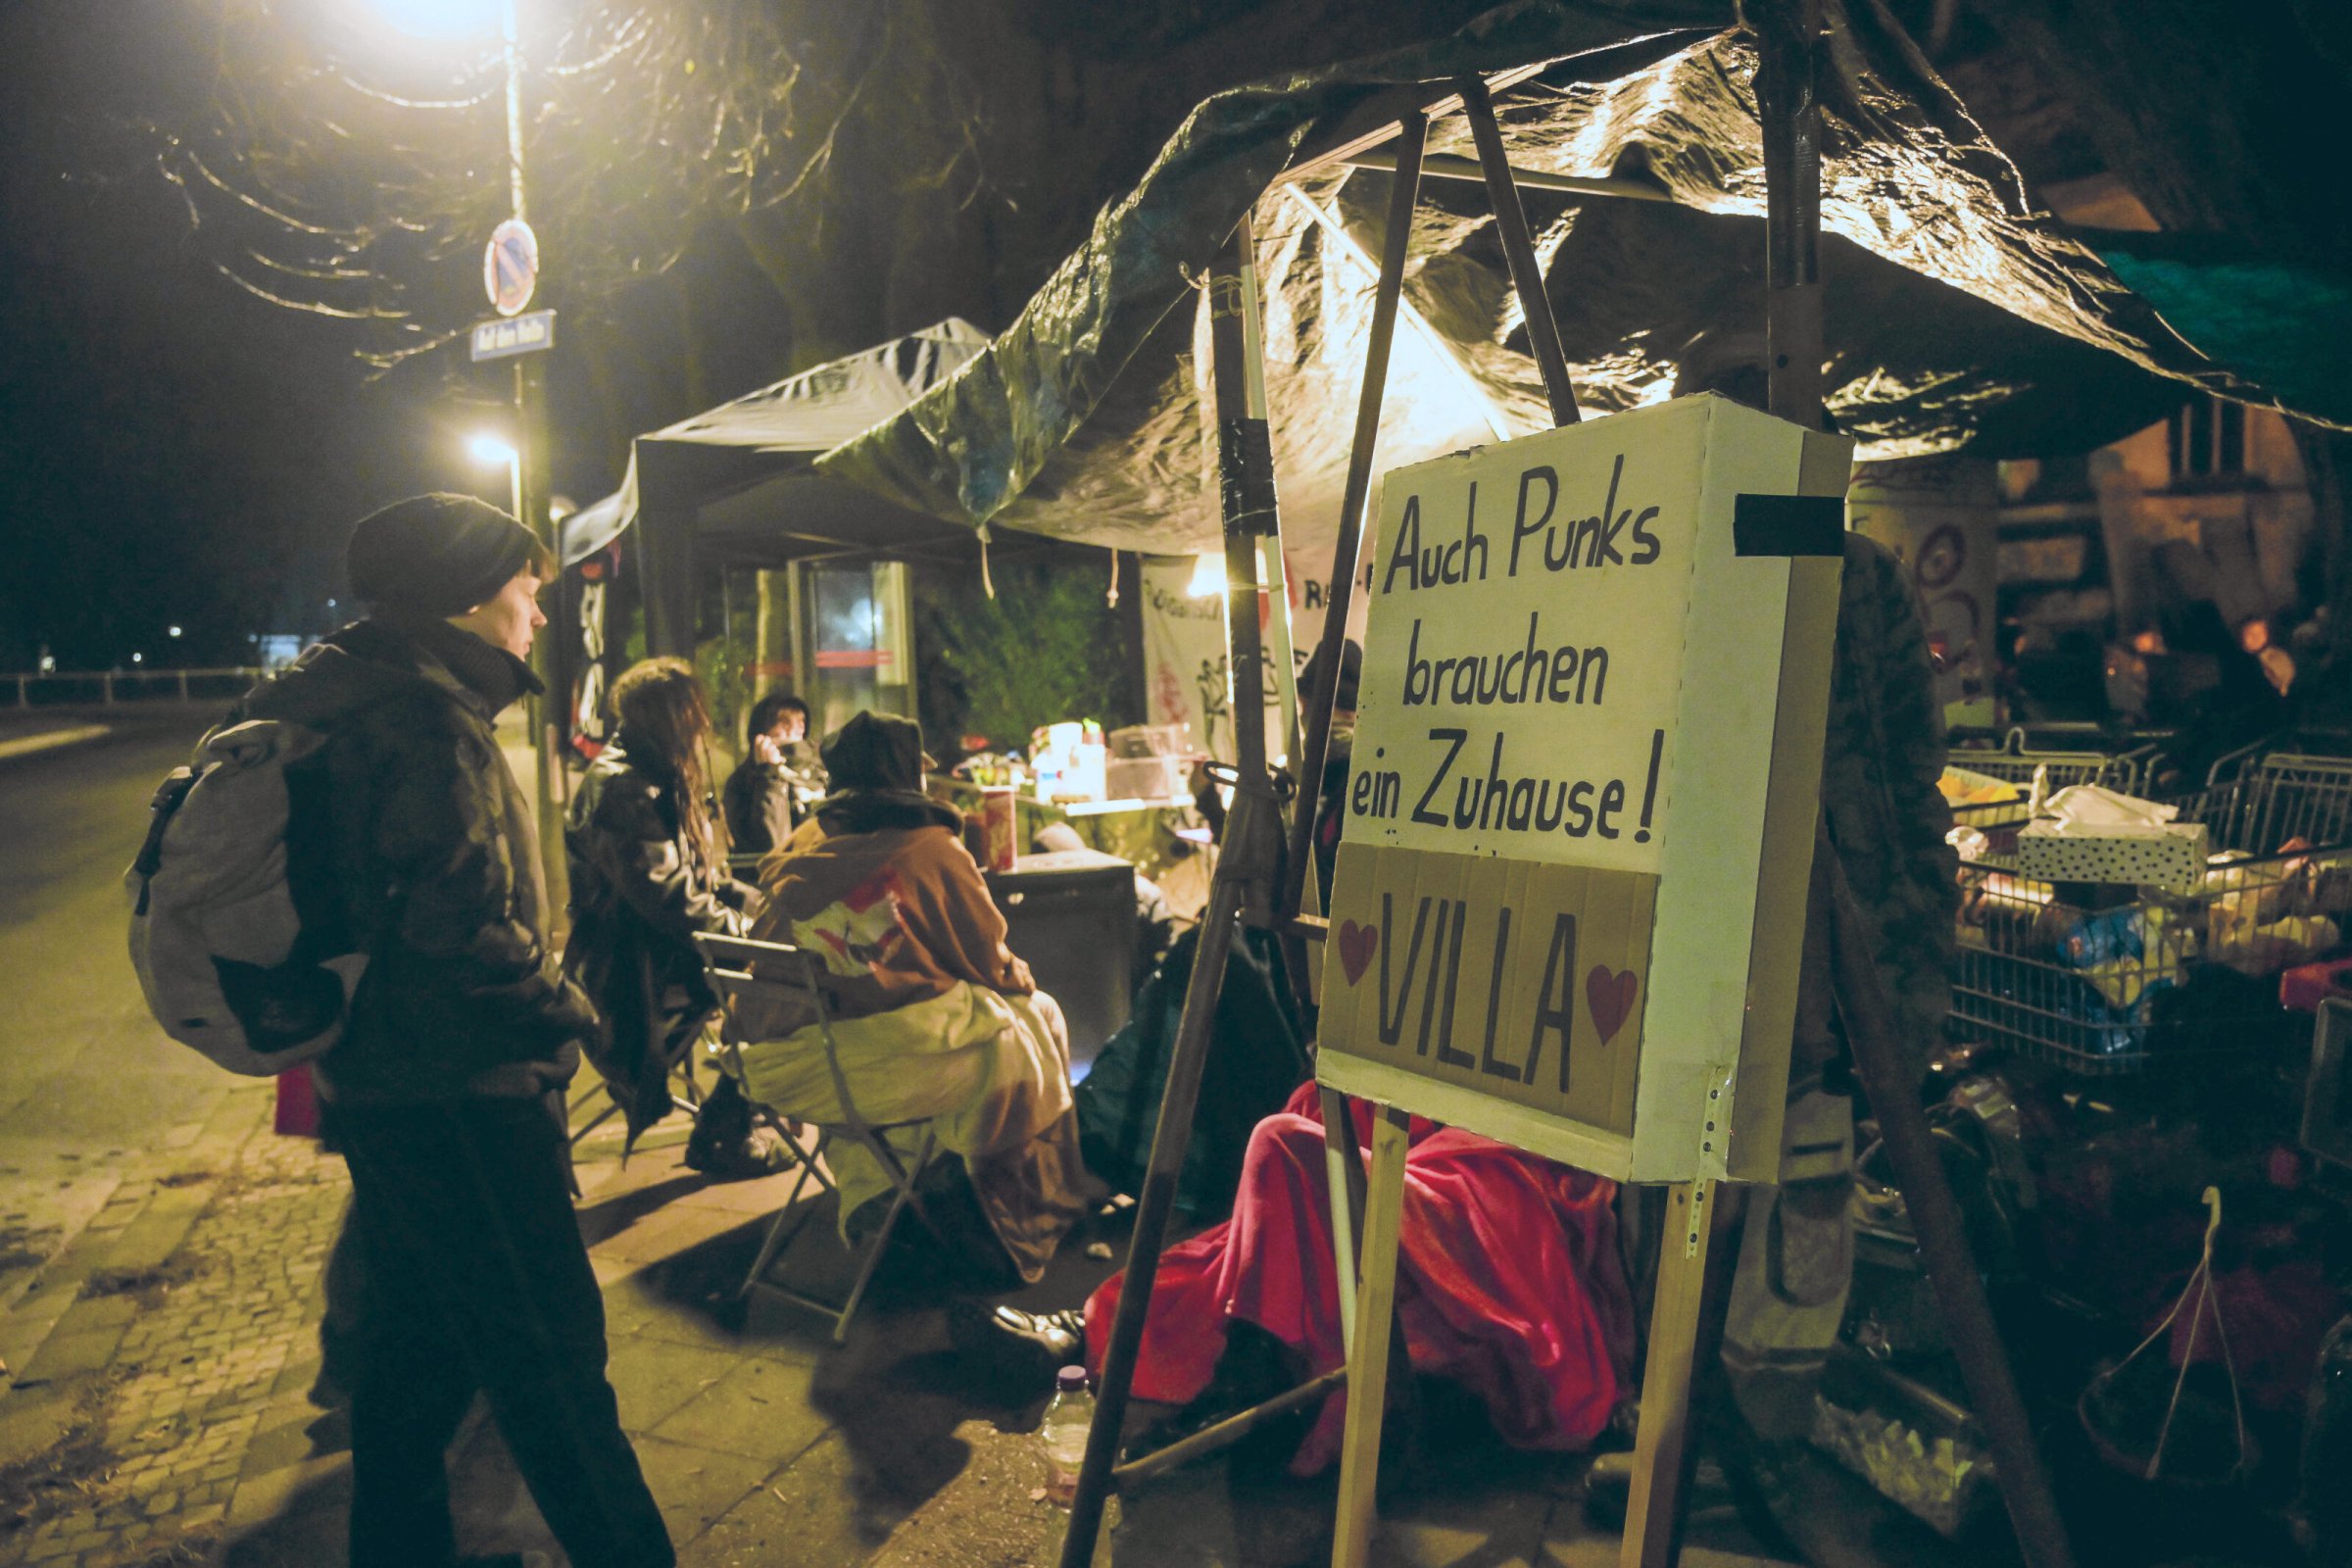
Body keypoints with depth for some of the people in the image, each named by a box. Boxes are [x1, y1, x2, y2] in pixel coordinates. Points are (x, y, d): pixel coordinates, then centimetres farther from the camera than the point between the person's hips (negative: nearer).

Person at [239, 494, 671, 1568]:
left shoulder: (351, 712, 13)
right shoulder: (434, 731, -20)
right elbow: (458, 933, -28)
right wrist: (571, 1015, -15)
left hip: (377, 1086, 10)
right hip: (457, 1102, -10)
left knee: (416, 1338, 22)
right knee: (548, 1356, -1)